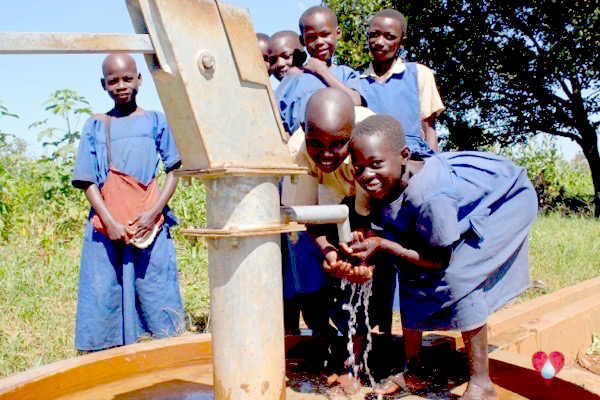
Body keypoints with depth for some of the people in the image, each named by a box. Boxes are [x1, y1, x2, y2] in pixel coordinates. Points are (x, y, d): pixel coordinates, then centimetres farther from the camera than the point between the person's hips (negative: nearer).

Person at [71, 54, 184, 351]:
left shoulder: (155, 121, 8)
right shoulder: (95, 126, 10)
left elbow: (174, 170, 4)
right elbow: (88, 180, 5)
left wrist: (154, 211, -9)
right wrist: (109, 222, -9)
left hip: (149, 225, -1)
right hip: (106, 226, 1)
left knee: (157, 298, 1)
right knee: (104, 301, 3)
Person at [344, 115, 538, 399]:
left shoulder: (430, 197, -42)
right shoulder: (392, 181, -20)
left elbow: (441, 260, -28)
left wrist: (382, 244, -31)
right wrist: (366, 239, -21)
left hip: (508, 198, -8)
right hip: (469, 203, 8)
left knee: (457, 275, -26)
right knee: (411, 268, 0)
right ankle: (411, 373, 13)